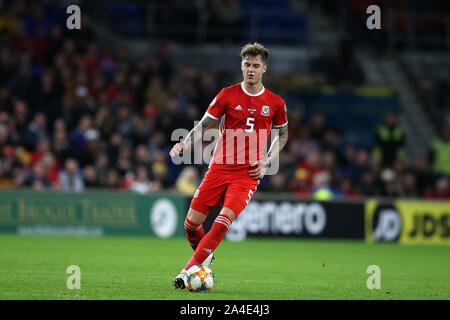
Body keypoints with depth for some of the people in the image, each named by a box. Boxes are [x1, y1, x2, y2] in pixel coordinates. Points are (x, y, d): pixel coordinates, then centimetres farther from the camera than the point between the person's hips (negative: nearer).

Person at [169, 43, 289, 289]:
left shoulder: (275, 103, 4)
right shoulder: (228, 95, 1)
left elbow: (282, 134, 18)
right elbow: (204, 124, 3)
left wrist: (267, 163, 5)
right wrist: (184, 144, -15)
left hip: (248, 174, -1)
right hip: (219, 167, 1)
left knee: (224, 220, -21)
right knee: (192, 222, -3)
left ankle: (188, 271, -14)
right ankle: (204, 256, 29)